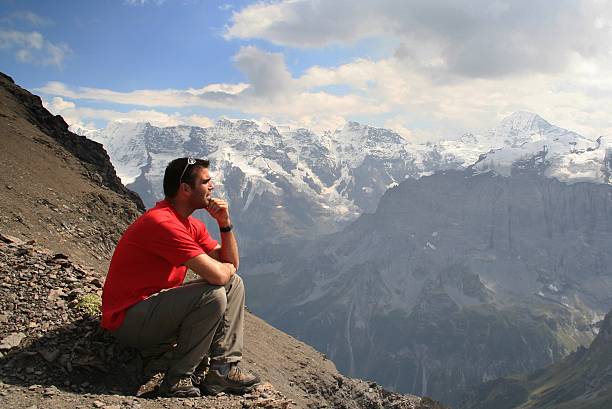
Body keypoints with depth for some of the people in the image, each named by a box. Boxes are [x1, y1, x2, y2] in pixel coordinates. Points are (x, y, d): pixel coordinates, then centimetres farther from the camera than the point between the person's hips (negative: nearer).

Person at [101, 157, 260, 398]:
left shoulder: (192, 225, 7)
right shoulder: (162, 222, -24)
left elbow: (230, 263, 9)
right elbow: (216, 275, -30)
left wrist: (225, 223, -4)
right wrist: (226, 267, -6)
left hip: (157, 303, 10)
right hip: (128, 320, -10)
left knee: (234, 284, 6)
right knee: (214, 295, -27)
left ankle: (224, 369, 1)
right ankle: (177, 380, -10)